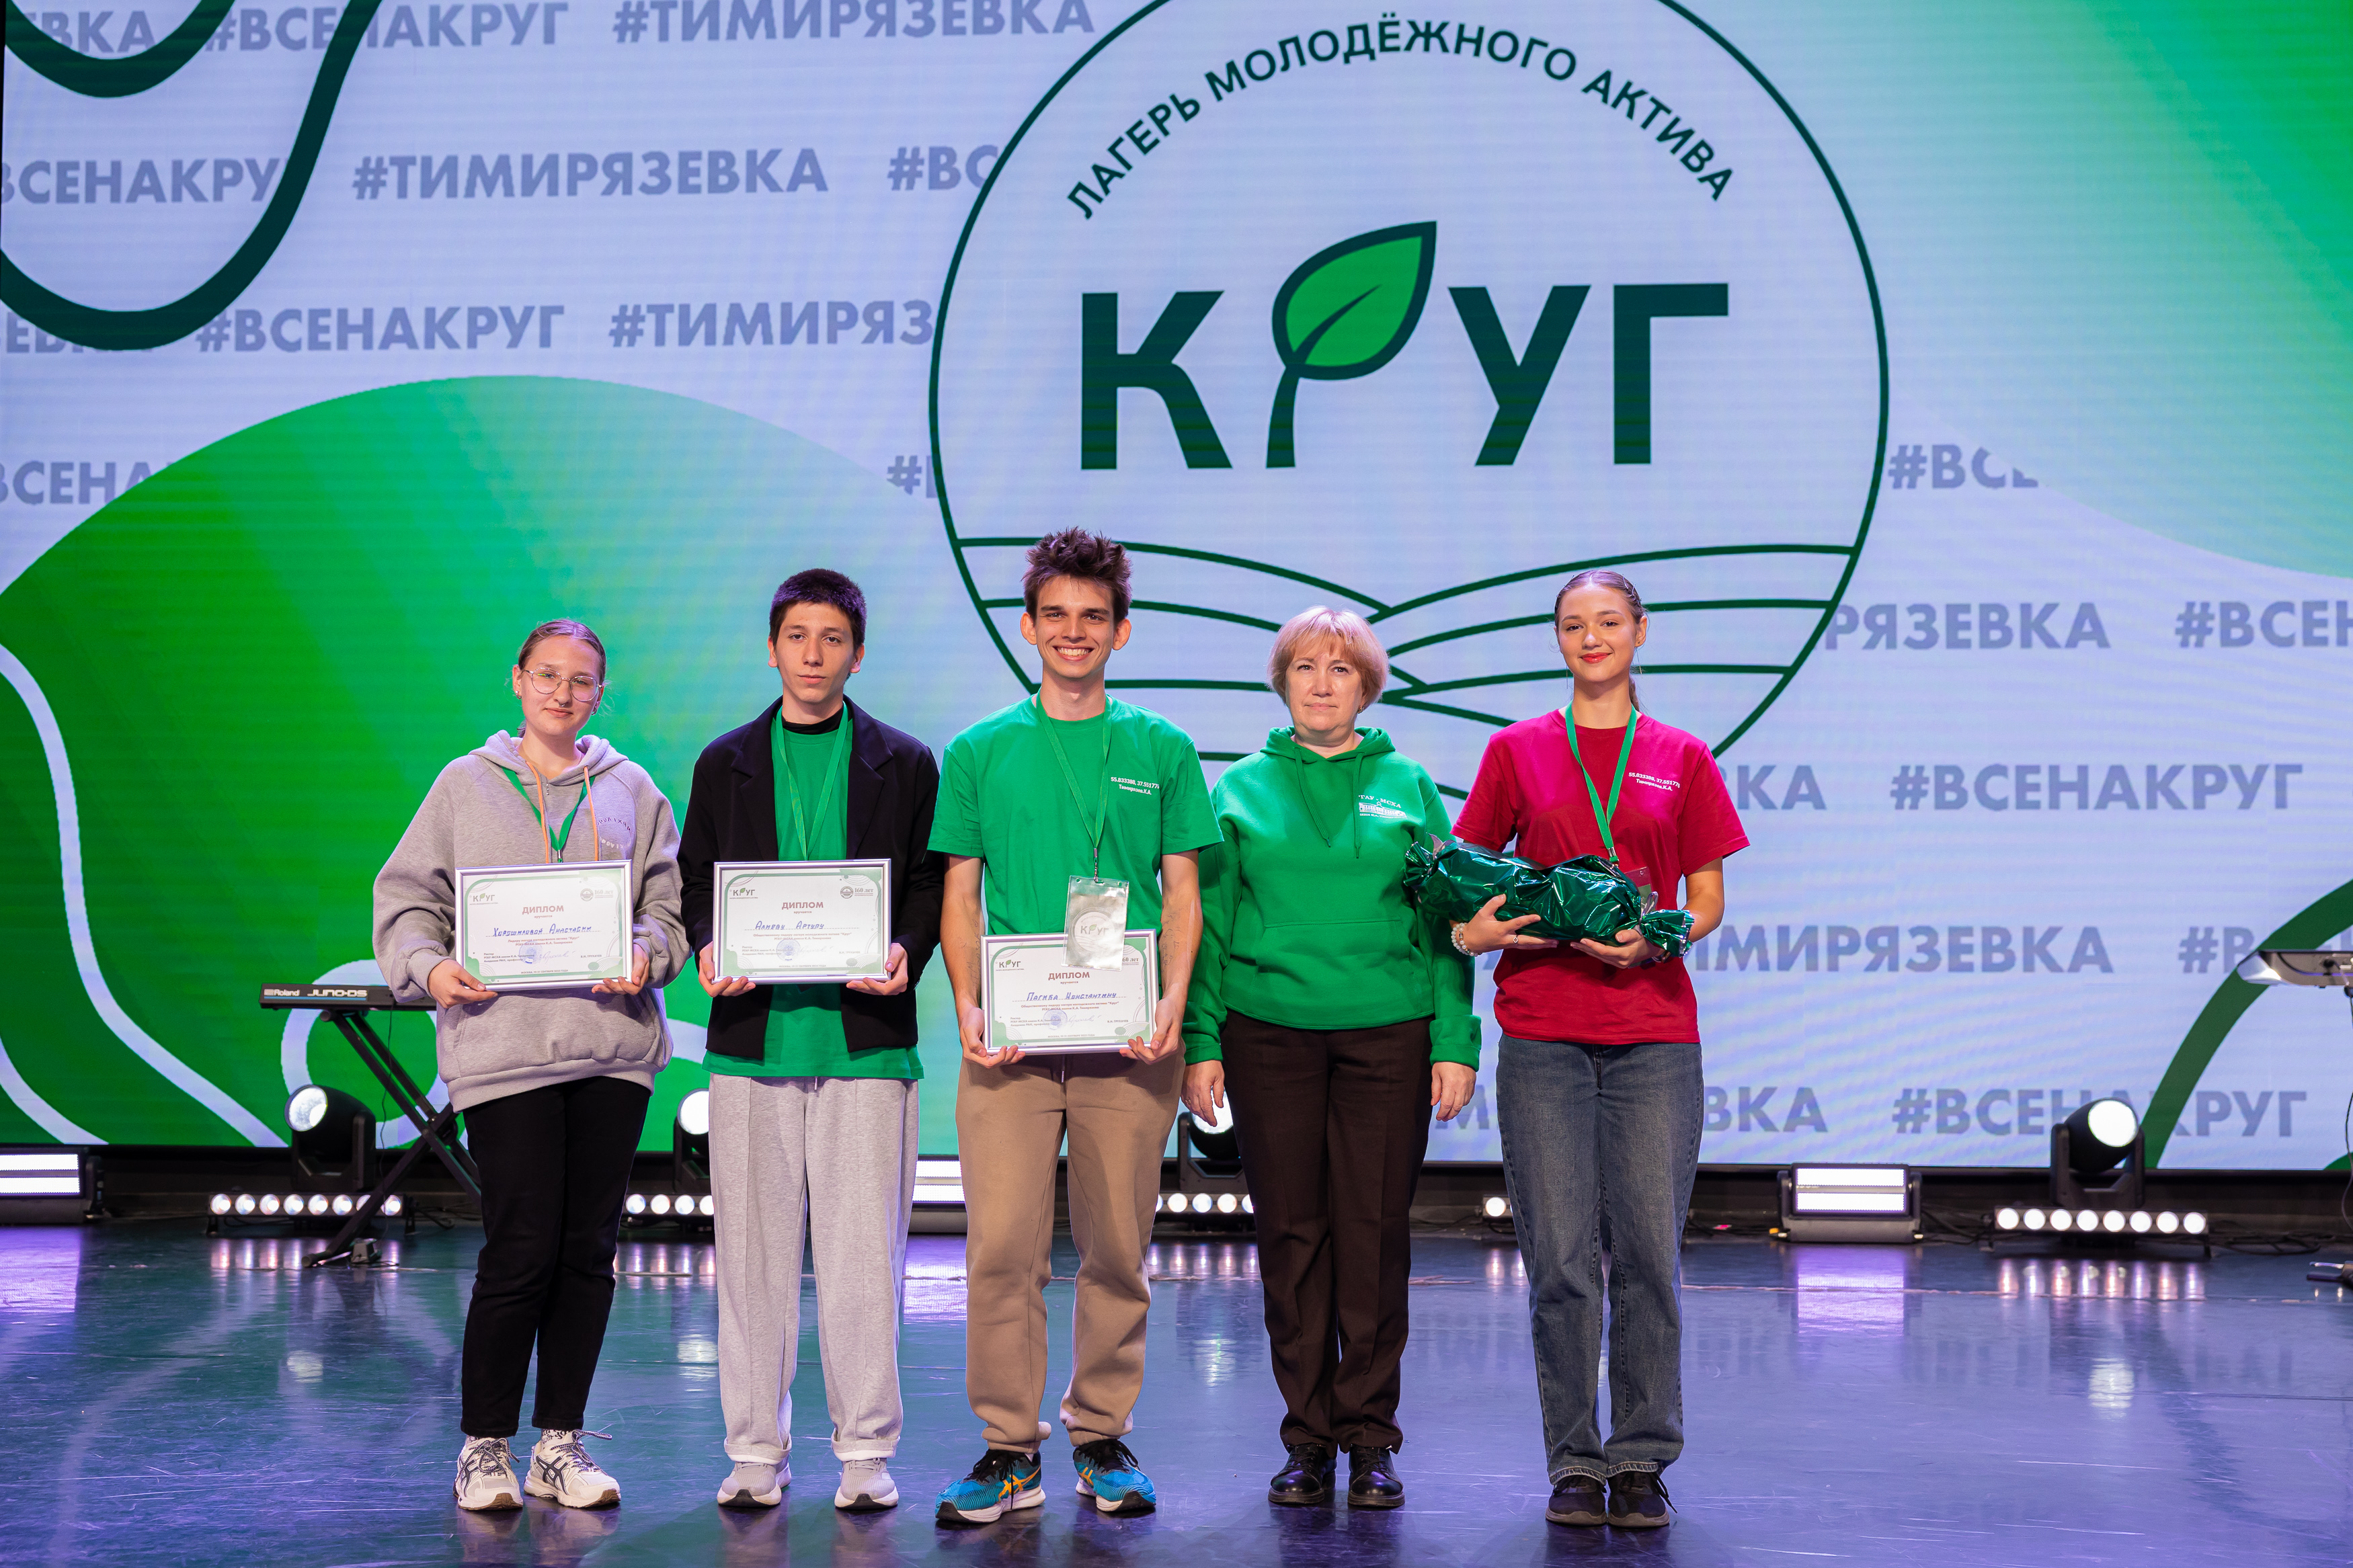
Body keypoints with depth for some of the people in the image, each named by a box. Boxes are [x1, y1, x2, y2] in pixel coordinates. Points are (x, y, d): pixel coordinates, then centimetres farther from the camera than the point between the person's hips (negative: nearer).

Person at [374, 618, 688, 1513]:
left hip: (613, 1044, 3)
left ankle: (561, 1442, 17)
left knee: (589, 1251, 5)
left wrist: (645, 955, -9)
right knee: (520, 1251, -7)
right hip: (501, 1047, -2)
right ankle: (484, 1447, 7)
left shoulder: (631, 791, 13)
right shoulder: (467, 784, 10)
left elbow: (669, 902, 11)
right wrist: (429, 966, -8)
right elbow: (407, 894, 10)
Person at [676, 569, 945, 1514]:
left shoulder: (904, 764, 9)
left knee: (863, 1252, -1)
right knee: (754, 1251, 4)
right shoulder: (726, 764, 12)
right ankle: (757, 1450, 14)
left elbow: (929, 884, 8)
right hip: (752, 1033, 1)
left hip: (864, 1035, -1)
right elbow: (696, 882, 13)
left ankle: (866, 1451, 9)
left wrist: (905, 954, -11)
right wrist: (709, 950, -6)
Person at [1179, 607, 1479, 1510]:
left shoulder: (1408, 788, 9)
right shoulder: (1241, 790, 9)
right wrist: (1201, 1042, 1)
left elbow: (1443, 924, 7)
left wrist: (1456, 1042, 0)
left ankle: (1371, 1436, 10)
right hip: (1268, 1034, 0)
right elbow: (1209, 923, 8)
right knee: (1291, 1232, 2)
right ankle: (1308, 1439, 12)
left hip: (1387, 1031, 0)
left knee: (1375, 1231, -1)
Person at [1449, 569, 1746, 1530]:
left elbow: (1707, 903, 8)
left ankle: (1642, 1459, 10)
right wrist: (1475, 932, -10)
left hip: (1654, 1031, 0)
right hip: (1541, 1031, 0)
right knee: (1561, 1259, -1)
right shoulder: (1516, 751, 9)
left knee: (1647, 1252, -1)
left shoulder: (1680, 760, 9)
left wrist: (1650, 939, -12)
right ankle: (1574, 1463, 9)